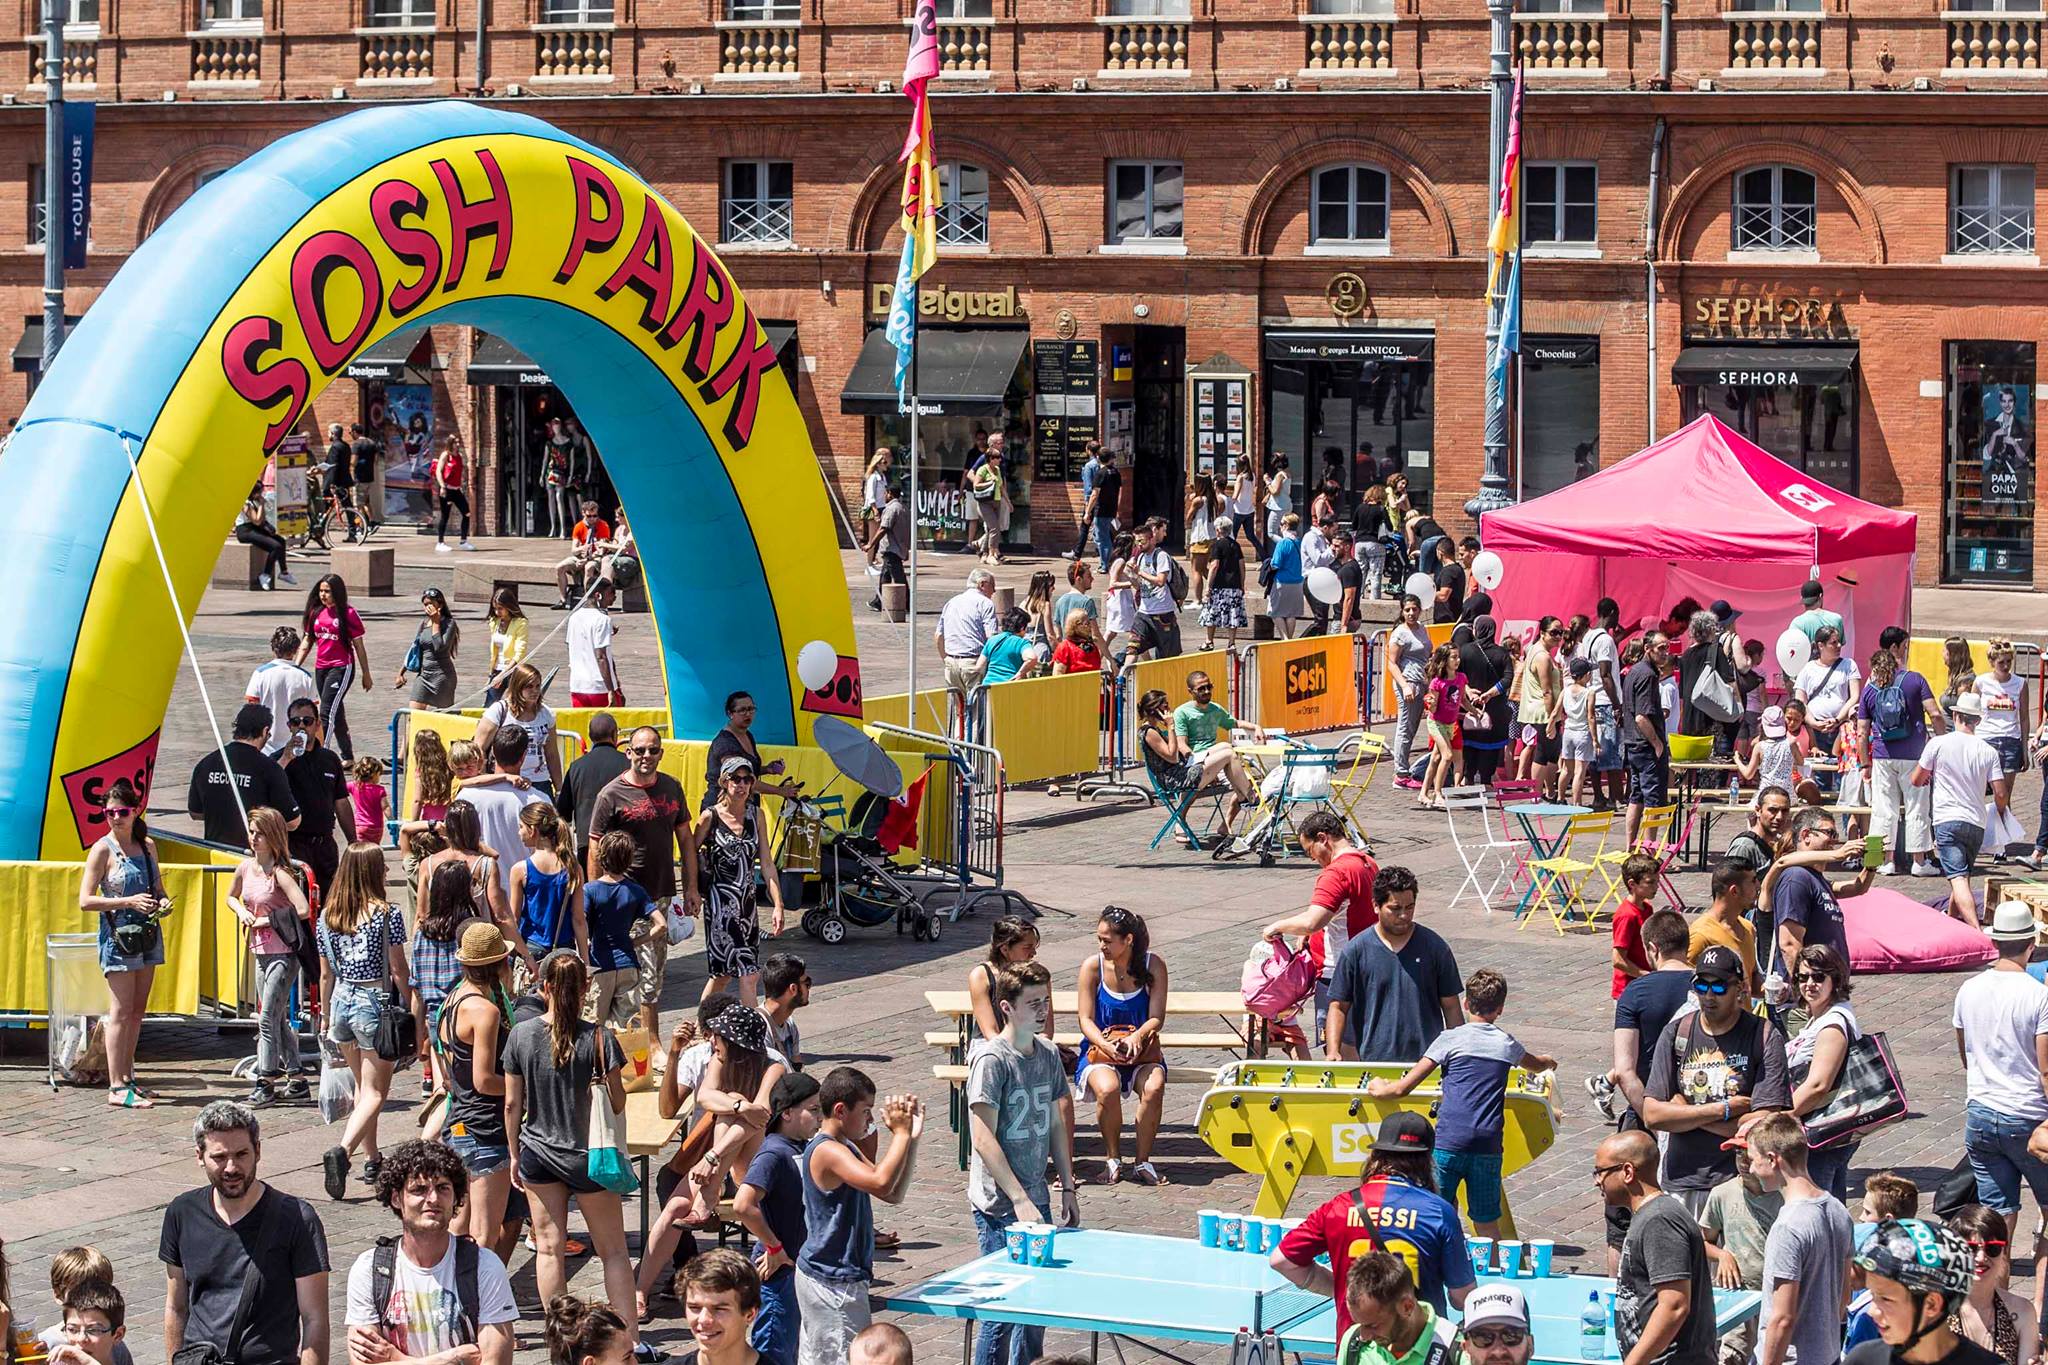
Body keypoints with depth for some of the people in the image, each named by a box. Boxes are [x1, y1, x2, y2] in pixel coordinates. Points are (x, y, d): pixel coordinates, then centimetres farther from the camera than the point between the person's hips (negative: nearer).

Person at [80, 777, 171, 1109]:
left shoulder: (147, 845, 9)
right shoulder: (103, 849, -8)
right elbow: (85, 900, -12)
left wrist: (163, 901, -2)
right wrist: (128, 902, -20)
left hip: (147, 934, 6)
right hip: (117, 936, -6)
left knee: (137, 1011, 11)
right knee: (120, 1012, -8)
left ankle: (127, 1078, 19)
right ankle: (117, 1088, -8)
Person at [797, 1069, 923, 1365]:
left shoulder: (845, 1148, 14)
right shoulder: (828, 1151, -20)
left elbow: (894, 1194, 13)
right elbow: (881, 1182, -35)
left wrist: (912, 1138, 5)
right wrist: (901, 1133, -23)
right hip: (834, 1282, -11)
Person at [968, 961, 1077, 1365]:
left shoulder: (1048, 1054, 8)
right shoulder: (991, 1059, -15)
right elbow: (983, 1138, -18)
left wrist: (1067, 1188, 15)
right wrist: (1020, 1201, -20)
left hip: (1036, 1200, 7)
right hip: (1000, 1207, -7)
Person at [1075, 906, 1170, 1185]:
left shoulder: (1153, 966, -2)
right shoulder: (1092, 966, -3)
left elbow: (1157, 1018, -6)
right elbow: (1086, 1020, -6)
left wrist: (1137, 1037, -27)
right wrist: (1105, 1045, -25)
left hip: (1140, 1050, 0)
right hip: (1100, 1050, 0)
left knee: (1154, 1087, -32)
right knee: (1107, 1088, -34)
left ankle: (1143, 1161, -14)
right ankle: (1113, 1158, -11)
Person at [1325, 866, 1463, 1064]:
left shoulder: (1434, 947, 3)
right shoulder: (1356, 951, 1)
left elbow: (1451, 1007, 8)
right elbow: (1338, 1007, 4)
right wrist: (1333, 1052, -8)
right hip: (1373, 1060, -1)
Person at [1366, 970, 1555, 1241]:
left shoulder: (1451, 1039, 1)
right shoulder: (1507, 1044, 12)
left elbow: (1403, 1088, 0)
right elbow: (1537, 1065, 39)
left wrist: (1380, 1089, 22)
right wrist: (1548, 1062, 63)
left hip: (1448, 1144, -3)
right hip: (1488, 1148, 3)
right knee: (1487, 1226, 10)